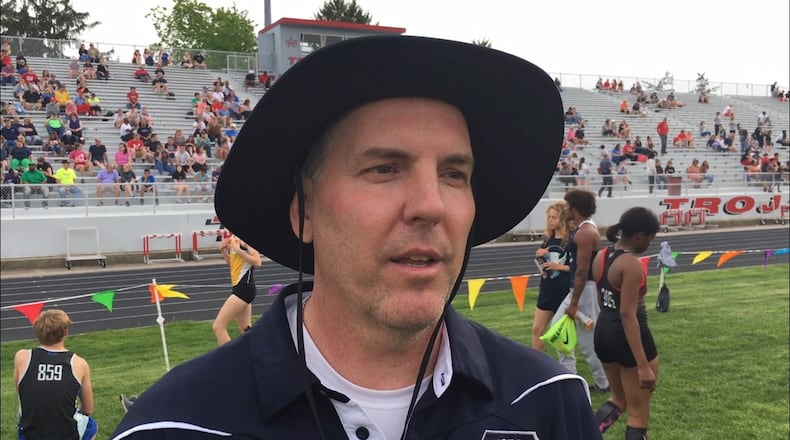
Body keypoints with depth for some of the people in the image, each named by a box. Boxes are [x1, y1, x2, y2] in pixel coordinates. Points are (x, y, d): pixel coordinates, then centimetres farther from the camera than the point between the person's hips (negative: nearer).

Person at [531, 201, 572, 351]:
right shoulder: (548, 238, 6)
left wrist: (560, 266, -21)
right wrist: (539, 256, -3)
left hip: (565, 290, -7)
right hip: (547, 289, 7)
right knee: (537, 328, 8)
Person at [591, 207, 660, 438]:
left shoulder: (600, 257, 3)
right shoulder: (631, 264, -22)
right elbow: (628, 315, -25)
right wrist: (643, 365, -25)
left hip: (603, 332, 8)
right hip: (630, 337, -8)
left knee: (619, 399, 26)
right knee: (639, 412, 8)